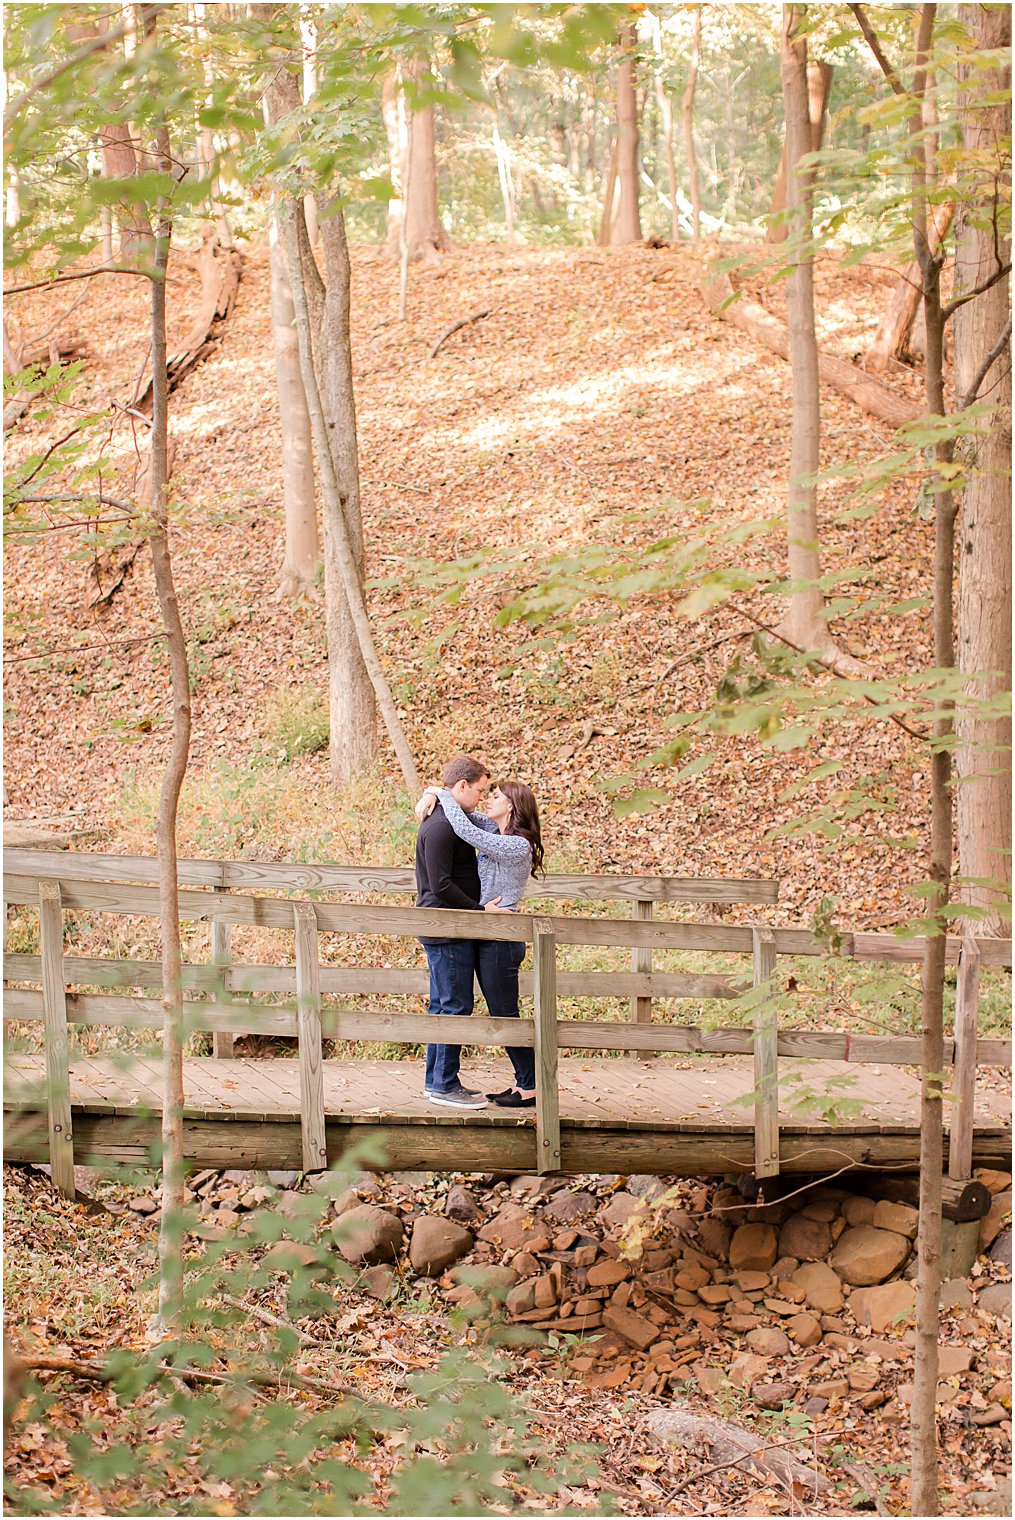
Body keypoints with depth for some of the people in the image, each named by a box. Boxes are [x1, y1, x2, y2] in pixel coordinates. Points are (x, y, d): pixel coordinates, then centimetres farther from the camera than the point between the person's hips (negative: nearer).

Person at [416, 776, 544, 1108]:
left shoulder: (517, 845, -18)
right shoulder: (494, 832, 9)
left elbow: (465, 830, -27)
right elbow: (464, 812, 18)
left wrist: (442, 794, -15)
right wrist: (432, 794, -4)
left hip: (500, 940, -10)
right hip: (487, 939, 10)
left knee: (505, 1016, -4)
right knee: (501, 1016, 13)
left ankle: (532, 1087, 3)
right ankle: (523, 1082, 19)